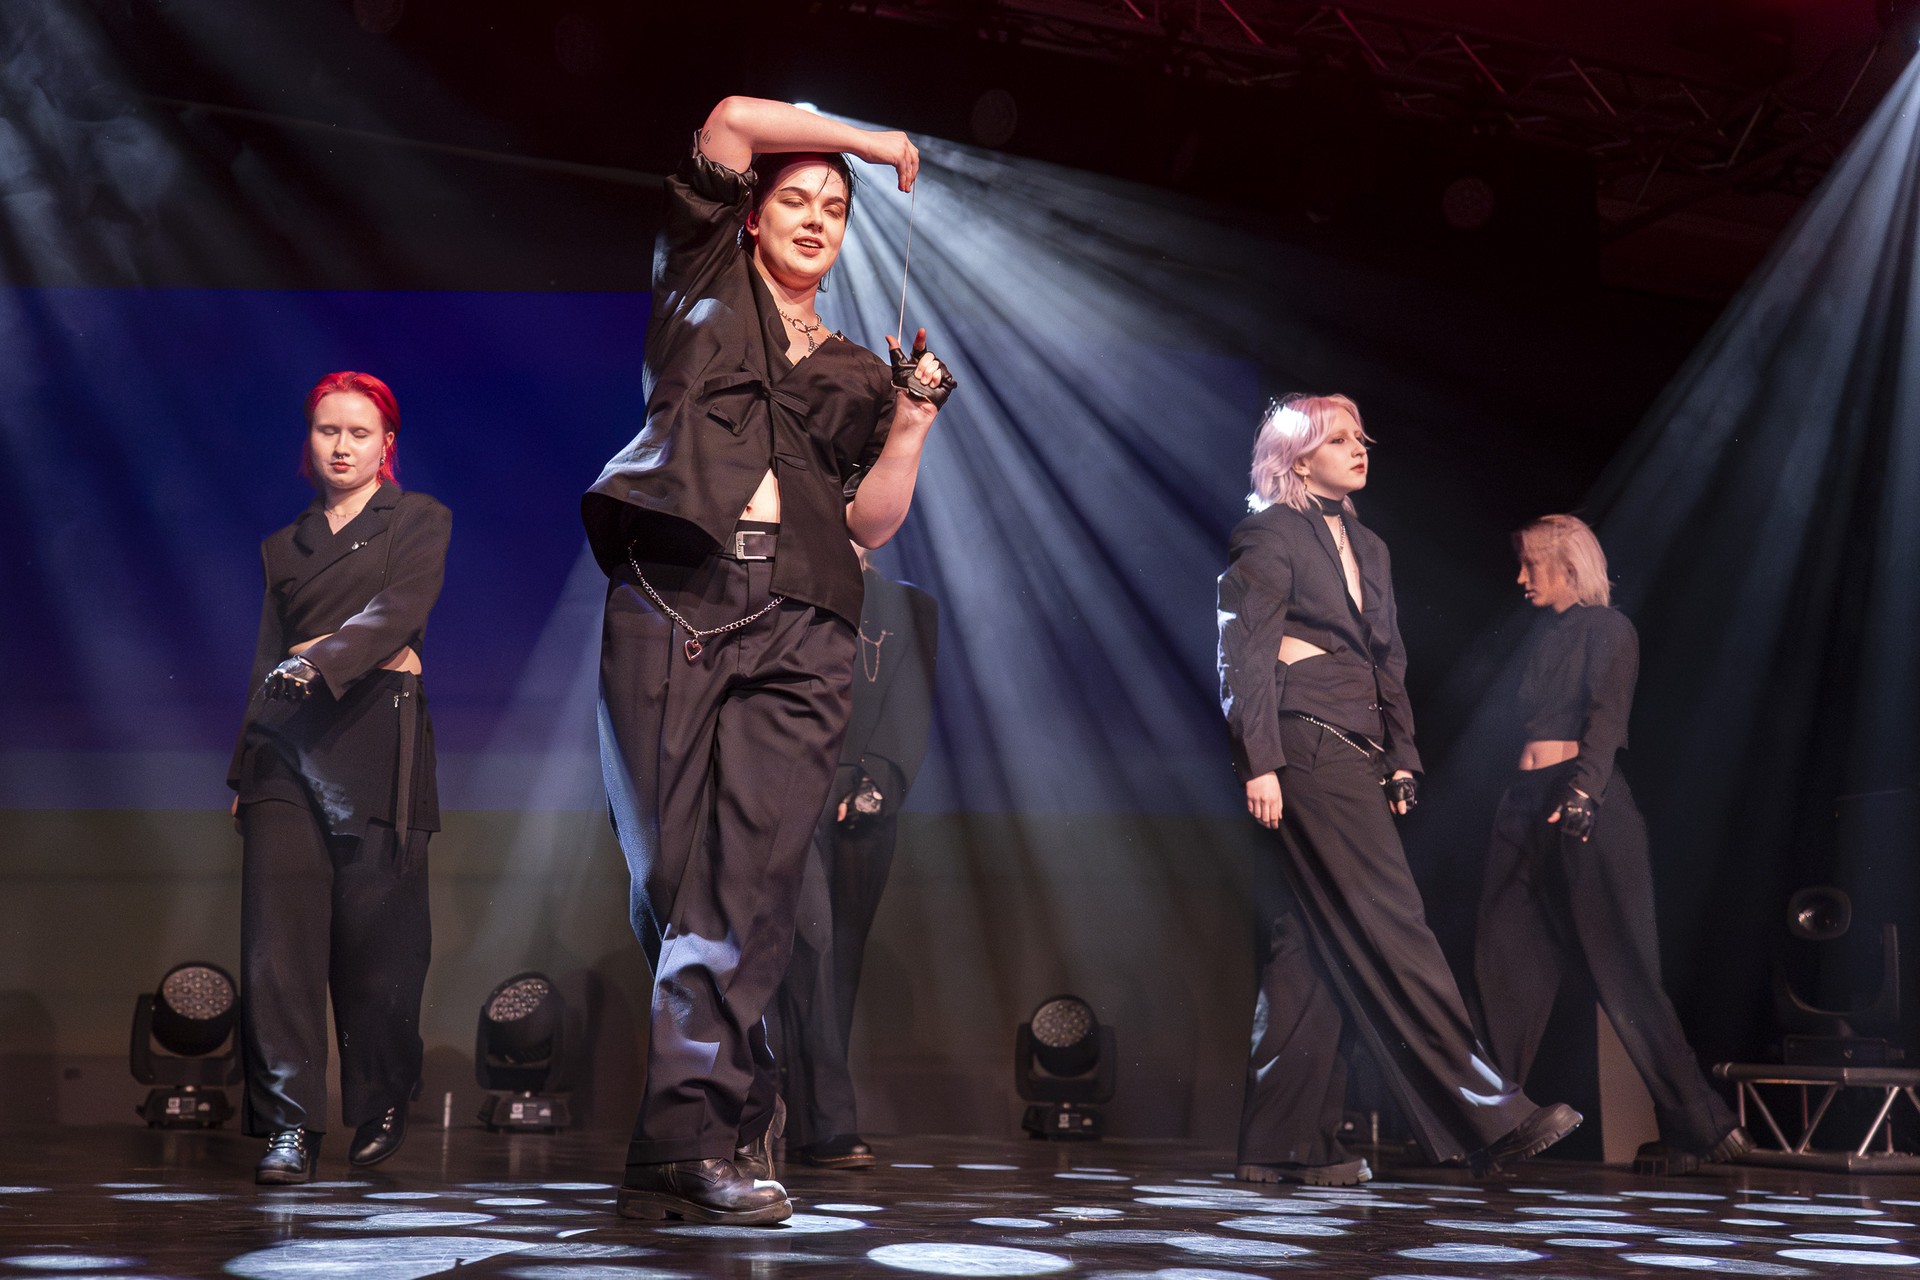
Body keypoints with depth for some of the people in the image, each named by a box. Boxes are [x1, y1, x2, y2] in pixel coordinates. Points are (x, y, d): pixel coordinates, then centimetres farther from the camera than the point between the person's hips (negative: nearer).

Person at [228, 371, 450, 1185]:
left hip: (375, 732, -3)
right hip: (286, 737, 3)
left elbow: (398, 611, -9)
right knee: (280, 926, -8)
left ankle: (382, 1109, 14)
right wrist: (244, 768, 12)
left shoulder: (419, 520, 9)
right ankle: (288, 1124, -7)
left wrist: (320, 664, -25)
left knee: (377, 929, -3)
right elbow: (268, 659, 19)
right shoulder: (285, 545, 21)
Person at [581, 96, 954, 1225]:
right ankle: (733, 1112, -3)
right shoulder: (707, 285, 21)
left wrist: (911, 423, 6)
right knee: (671, 868, -8)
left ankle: (689, 1137, -18)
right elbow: (735, 120, 12)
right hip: (670, 603, -1)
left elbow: (867, 523, 18)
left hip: (799, 632, 1)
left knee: (752, 874, -14)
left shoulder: (856, 371, 26)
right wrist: (871, 140, 20)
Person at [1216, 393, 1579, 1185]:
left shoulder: (1366, 546, 23)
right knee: (1388, 931, -10)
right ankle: (1485, 1114, -13)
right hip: (1305, 750, -8)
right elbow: (1245, 654, -9)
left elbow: (1388, 662, 23)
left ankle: (1288, 1143, 6)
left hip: (1354, 758, 8)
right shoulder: (1269, 534, -1)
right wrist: (1259, 763, -16)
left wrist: (1400, 756, 12)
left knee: (1313, 946, 5)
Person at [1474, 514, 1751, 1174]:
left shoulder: (1608, 629, 0)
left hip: (1587, 803, -7)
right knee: (1505, 962, 1)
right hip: (1526, 801, 7)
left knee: (1619, 967, -10)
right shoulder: (1541, 635, 21)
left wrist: (1581, 789, -28)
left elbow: (1606, 718, -13)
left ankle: (1701, 1124, -4)